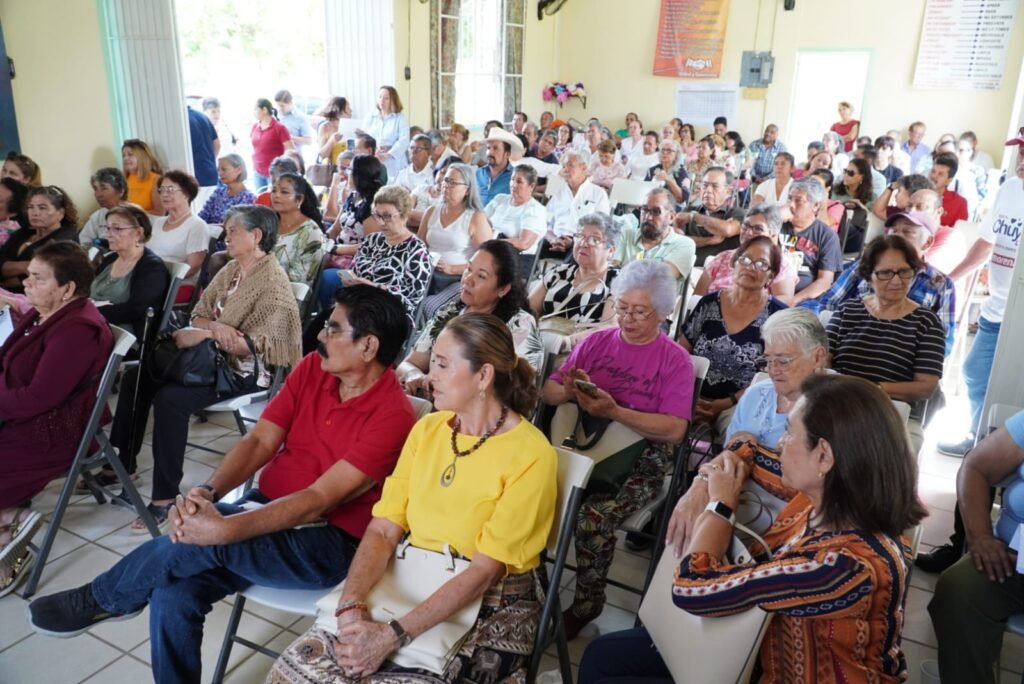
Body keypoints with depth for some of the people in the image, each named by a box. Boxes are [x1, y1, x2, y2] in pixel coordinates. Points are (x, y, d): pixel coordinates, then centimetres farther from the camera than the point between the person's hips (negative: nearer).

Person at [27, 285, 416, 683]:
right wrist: (207, 492, -22)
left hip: (326, 544, -6)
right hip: (270, 510, 6)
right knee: (174, 594, -17)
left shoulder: (392, 416, -22)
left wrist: (225, 529, -31)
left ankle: (102, 600, 3)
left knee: (203, 540, -26)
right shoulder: (313, 368, 0)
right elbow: (259, 441, -4)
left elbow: (320, 499, -25)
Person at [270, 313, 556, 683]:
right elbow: (383, 532, -1)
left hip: (490, 604, -4)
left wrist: (392, 634, -24)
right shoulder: (427, 428, 4)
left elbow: (484, 570, -18)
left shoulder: (530, 456, -14)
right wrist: (352, 605, -17)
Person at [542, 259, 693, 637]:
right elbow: (548, 391, 6)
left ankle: (587, 604, 0)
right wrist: (568, 391, -17)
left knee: (593, 518, -28)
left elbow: (675, 429, -13)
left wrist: (614, 411, -22)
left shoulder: (675, 360, 0)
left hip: (639, 463, -3)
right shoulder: (595, 341, 10)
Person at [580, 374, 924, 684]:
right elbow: (743, 449, 9)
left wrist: (721, 503, -17)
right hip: (768, 645, 7)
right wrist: (701, 490, -9)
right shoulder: (825, 496, -11)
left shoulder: (845, 564, -36)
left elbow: (691, 588, -32)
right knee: (603, 654, 8)